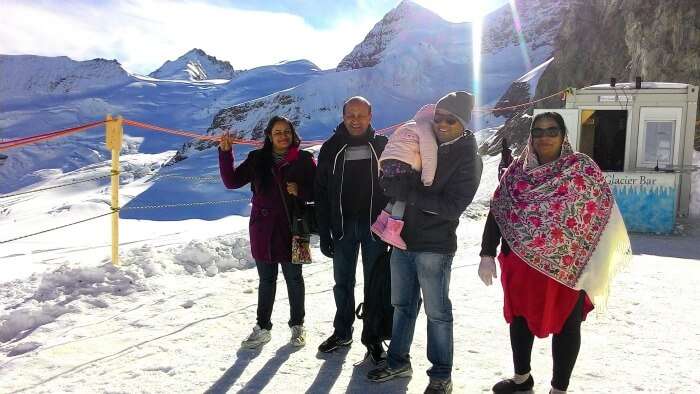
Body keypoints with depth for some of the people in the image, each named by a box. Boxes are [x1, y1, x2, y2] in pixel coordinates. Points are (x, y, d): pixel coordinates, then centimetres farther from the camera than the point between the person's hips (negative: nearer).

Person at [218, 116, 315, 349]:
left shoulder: (303, 159, -2)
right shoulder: (258, 159, 4)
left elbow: (316, 191, 1)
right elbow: (232, 181, 1)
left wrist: (300, 191, -19)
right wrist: (225, 152, -9)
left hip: (291, 229, -2)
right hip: (263, 230, 2)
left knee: (294, 278, 10)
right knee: (266, 279, 12)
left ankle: (297, 325, 26)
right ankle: (262, 327, 24)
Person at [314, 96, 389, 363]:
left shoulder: (382, 146, 1)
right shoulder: (331, 148, 2)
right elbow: (321, 193, 2)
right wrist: (324, 234, -3)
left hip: (375, 226, -1)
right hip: (342, 226, 1)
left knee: (374, 283, 7)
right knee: (342, 282, 12)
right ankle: (342, 331, 29)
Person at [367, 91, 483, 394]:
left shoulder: (469, 159, -7)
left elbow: (452, 206, -17)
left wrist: (410, 195, -21)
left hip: (435, 247, -5)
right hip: (403, 239, 6)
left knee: (437, 312, 5)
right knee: (402, 305, 16)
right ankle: (398, 361, 32)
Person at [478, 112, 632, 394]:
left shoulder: (583, 169, -6)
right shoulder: (517, 169, 3)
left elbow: (604, 214, -6)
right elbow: (497, 212, 4)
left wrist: (596, 265, -9)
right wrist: (487, 254, -2)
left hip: (567, 265, -3)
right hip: (520, 261, 4)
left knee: (565, 324, 8)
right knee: (520, 317, 16)